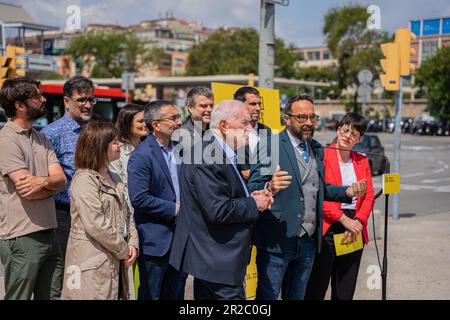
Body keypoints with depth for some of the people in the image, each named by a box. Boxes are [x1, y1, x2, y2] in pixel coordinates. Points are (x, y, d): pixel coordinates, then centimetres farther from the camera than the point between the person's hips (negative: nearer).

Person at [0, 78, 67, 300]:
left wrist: (43, 181, -19)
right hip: (21, 238, -7)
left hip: (48, 234, 7)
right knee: (19, 296, 3)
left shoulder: (41, 138, 13)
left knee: (51, 295, 14)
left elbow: (61, 179, 2)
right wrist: (52, 184, -1)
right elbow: (28, 191, -18)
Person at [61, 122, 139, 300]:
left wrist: (132, 243, 1)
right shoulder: (84, 179, -13)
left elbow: (126, 214, 17)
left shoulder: (114, 178, 14)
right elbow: (96, 225, -19)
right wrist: (123, 250, -11)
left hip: (114, 262, 8)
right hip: (92, 263, -8)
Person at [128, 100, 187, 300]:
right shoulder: (141, 155, -15)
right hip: (155, 239, -7)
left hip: (180, 236, 7)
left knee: (176, 294, 17)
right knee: (151, 294, 7)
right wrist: (175, 209, -17)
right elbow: (138, 199, -21)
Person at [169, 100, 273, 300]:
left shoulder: (222, 153, 11)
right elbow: (218, 211, -27)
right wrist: (254, 204, -14)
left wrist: (250, 196, 4)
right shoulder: (206, 157, -23)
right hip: (219, 260, -11)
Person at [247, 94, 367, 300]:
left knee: (297, 296, 18)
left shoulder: (316, 149, 13)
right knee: (268, 296, 2)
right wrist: (270, 187, -38)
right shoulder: (270, 145, -10)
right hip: (277, 241, -7)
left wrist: (347, 192, 5)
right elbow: (252, 188, -16)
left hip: (309, 242, 7)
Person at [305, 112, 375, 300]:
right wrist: (344, 219, -13)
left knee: (345, 292, 9)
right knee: (316, 290, -4)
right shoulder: (322, 156, -4)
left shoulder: (362, 161, 14)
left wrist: (358, 222, -7)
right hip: (327, 227, -5)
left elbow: (369, 196, 10)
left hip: (354, 230, 5)